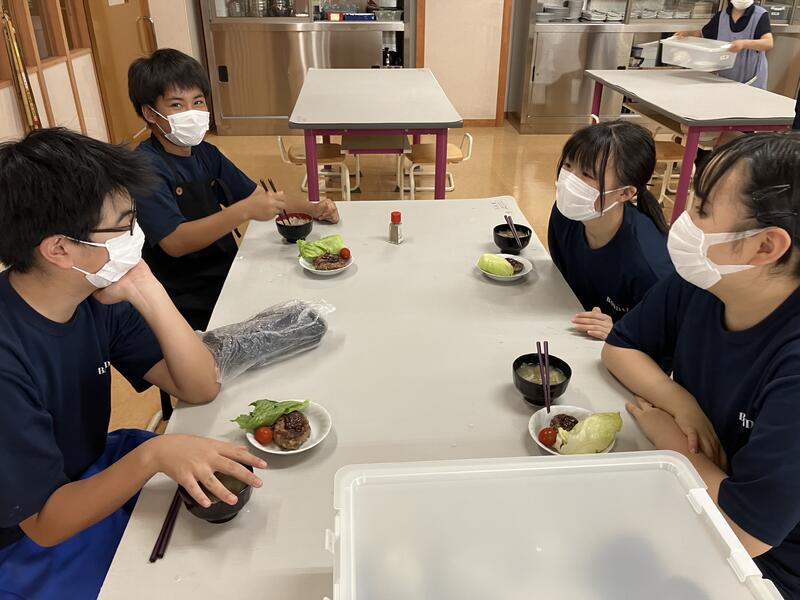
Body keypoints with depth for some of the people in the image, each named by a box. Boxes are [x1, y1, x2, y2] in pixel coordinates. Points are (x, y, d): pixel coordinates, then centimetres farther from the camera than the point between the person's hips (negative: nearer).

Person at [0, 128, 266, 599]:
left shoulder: (98, 297, -12)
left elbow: (202, 389, -12)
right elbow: (44, 523, -26)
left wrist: (147, 292, -24)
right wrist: (153, 454, -42)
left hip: (93, 473, 6)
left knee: (242, 487, 5)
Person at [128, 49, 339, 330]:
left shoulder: (205, 154, 10)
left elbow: (255, 194, 17)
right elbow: (175, 243, -24)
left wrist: (311, 209, 0)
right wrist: (244, 211, -34)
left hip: (229, 276, 8)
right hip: (190, 304, -8)